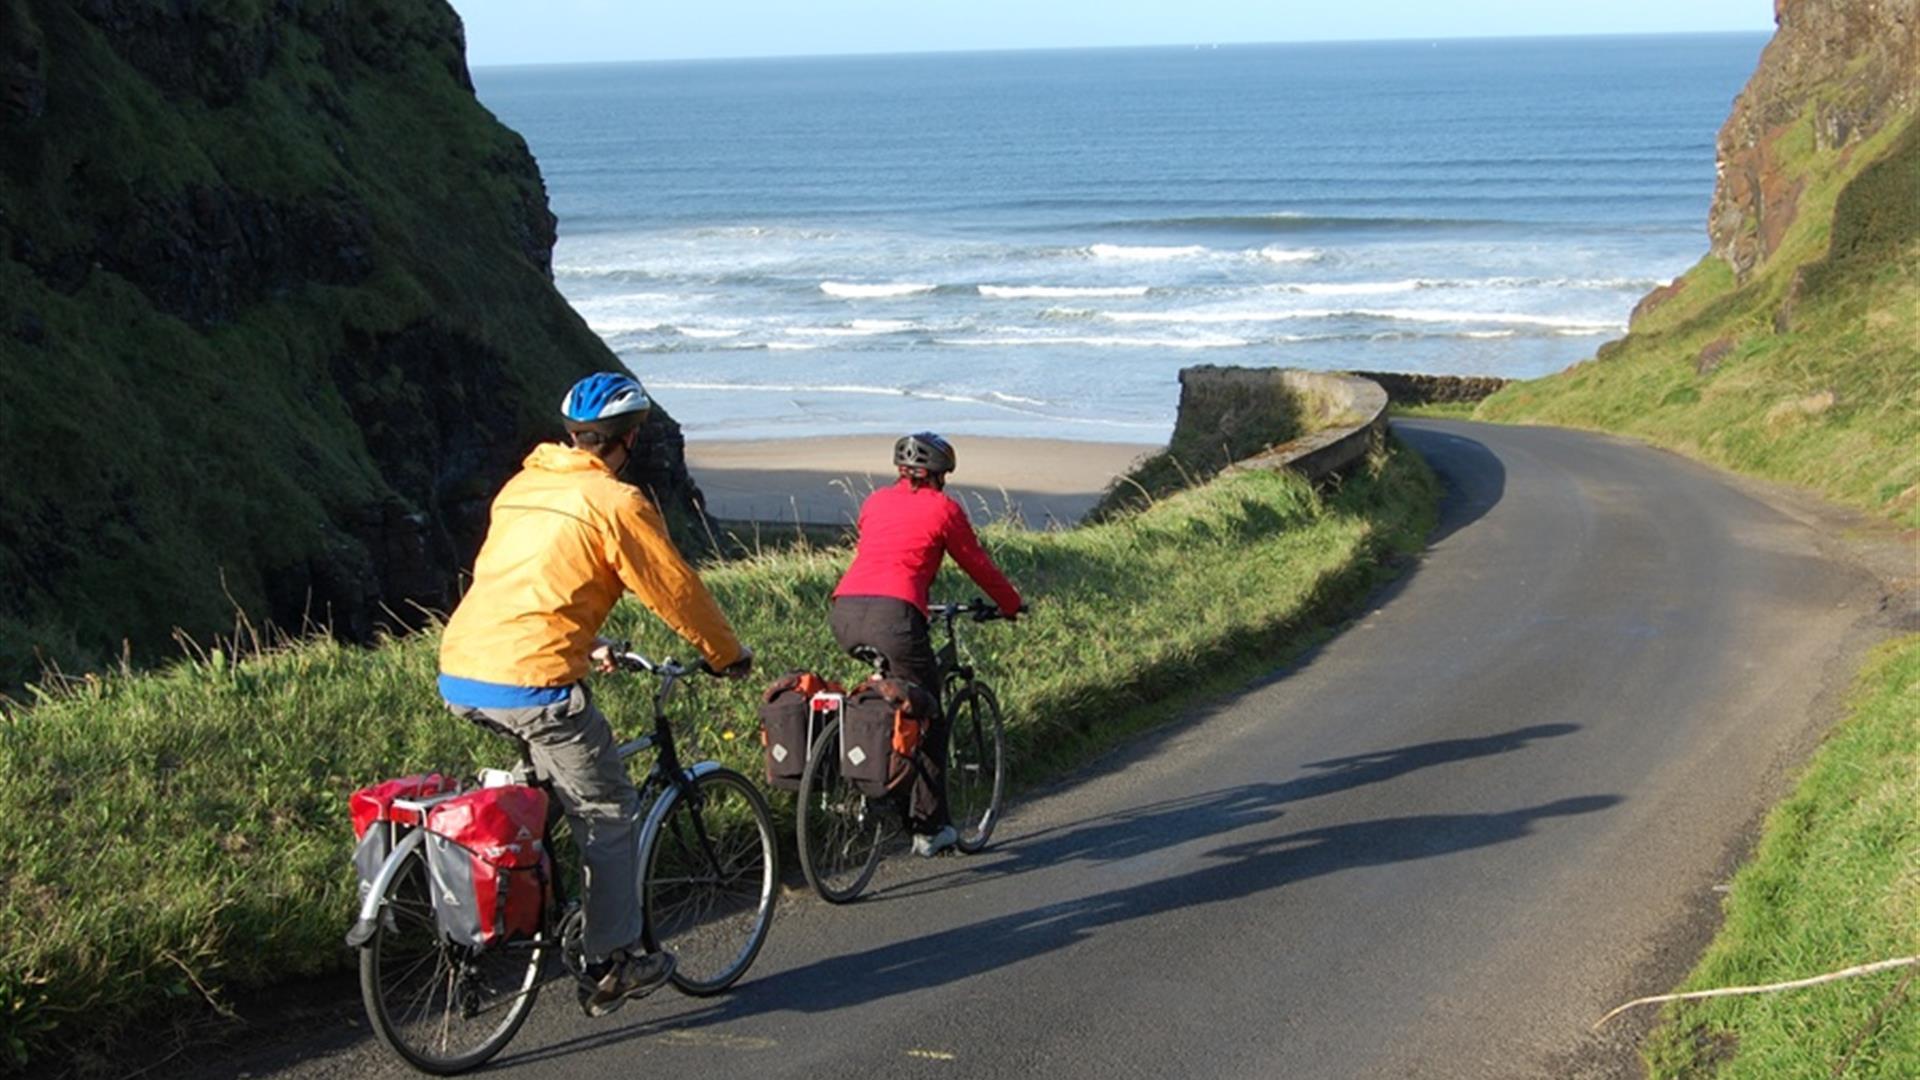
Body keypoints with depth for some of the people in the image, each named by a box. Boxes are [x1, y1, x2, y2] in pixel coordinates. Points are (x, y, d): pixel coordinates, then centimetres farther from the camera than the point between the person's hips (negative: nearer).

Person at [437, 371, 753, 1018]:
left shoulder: (520, 488, 19)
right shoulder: (615, 502, -5)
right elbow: (675, 590, 2)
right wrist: (729, 655, 17)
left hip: (459, 676, 8)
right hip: (532, 682, -8)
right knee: (606, 813, 7)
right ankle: (612, 967, 10)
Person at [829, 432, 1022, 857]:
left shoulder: (875, 502, 24)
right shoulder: (942, 508, 11)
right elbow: (977, 564, 18)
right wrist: (1012, 604, 35)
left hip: (844, 611, 5)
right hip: (893, 614, -5)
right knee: (928, 720, 9)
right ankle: (929, 828, 10)